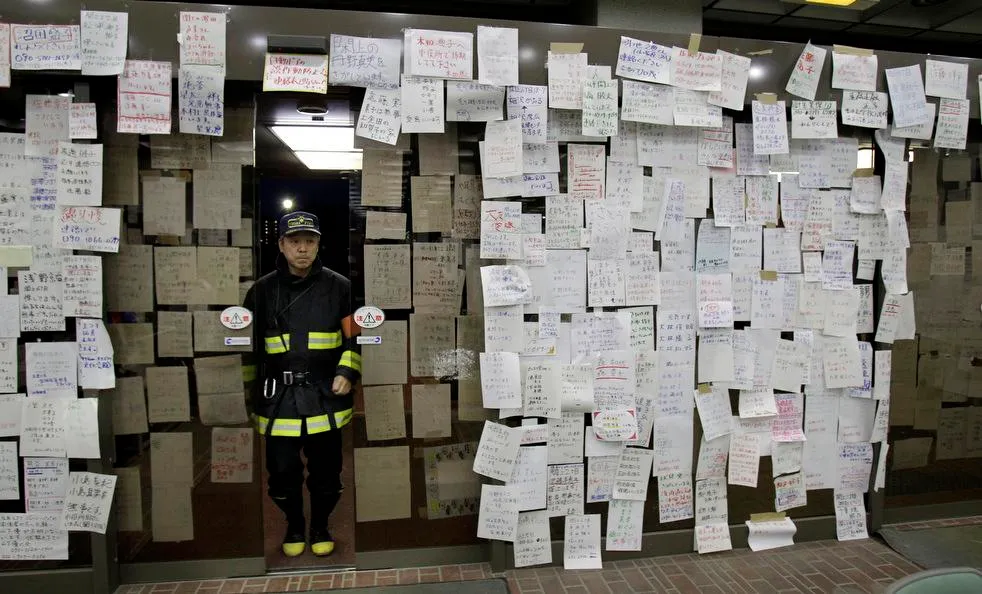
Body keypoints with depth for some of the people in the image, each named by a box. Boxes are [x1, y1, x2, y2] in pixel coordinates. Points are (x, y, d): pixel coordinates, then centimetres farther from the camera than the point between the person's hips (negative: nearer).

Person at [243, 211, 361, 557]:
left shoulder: (339, 286, 1)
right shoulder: (262, 290, 5)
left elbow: (355, 336, 6)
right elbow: (248, 344, 12)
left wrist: (347, 372, -8)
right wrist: (249, 393, 10)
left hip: (325, 395, -1)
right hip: (277, 398, 1)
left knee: (326, 470, 9)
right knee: (282, 471, 8)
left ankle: (320, 526, 33)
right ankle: (294, 525, 34)